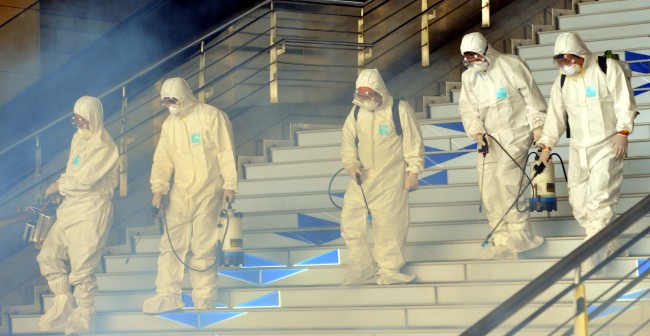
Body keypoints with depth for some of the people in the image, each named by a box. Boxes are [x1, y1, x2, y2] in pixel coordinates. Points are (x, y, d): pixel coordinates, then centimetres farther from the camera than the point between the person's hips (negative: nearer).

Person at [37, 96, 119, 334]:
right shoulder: (78, 138, 11)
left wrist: (59, 186, -7)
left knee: (81, 266, -6)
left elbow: (84, 180, -22)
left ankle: (84, 317, 9)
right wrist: (61, 186, 0)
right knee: (48, 256, 9)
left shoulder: (103, 146, -16)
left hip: (92, 210, -9)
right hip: (70, 207, 9)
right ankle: (62, 305, 22)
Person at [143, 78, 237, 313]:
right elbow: (163, 159, 10)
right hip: (180, 194, 5)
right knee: (171, 244, 0)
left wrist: (229, 185, -10)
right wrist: (158, 189, 0)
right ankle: (167, 295, 3)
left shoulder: (211, 117, -6)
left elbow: (225, 152, -7)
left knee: (203, 246, -3)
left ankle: (204, 297, 6)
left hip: (208, 193, -5)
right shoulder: (169, 124, 10)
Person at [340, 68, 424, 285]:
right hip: (363, 176, 4)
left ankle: (389, 269, 11)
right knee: (350, 217, -2)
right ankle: (361, 266, 9)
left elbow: (414, 143, -5)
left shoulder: (399, 110, -7)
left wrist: (413, 171, -8)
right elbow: (348, 141, 11)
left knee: (389, 222, -2)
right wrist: (351, 163, -6)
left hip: (391, 180, -4)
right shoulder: (356, 113, 6)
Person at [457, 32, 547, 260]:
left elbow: (531, 96, -6)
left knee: (505, 176, -22)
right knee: (488, 186, 0)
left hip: (517, 132, -6)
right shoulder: (469, 77, 10)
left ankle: (520, 234, -16)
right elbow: (467, 107, 3)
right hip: (490, 138, 6)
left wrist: (538, 125, -9)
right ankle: (502, 240, 7)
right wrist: (476, 131, -14)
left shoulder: (510, 65, -6)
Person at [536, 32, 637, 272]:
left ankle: (593, 254, -16)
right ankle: (608, 243, 16)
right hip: (578, 150, 6)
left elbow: (624, 102, -6)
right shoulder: (562, 81, 12)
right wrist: (547, 145, 10)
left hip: (607, 146, -6)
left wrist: (622, 131, -17)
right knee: (578, 200, 3)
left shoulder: (607, 68, -4)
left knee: (599, 199, -16)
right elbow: (556, 115, 16)